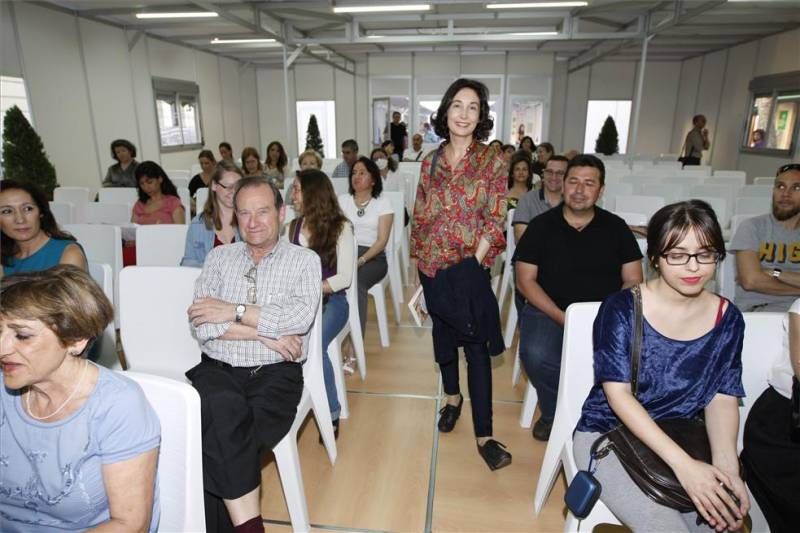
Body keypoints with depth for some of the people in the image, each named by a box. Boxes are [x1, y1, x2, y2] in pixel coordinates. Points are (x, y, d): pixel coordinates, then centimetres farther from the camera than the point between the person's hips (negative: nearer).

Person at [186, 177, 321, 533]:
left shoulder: (304, 260, 6)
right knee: (224, 407, -31)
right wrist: (266, 334, -9)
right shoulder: (218, 257, 13)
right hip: (218, 369, 2)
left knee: (221, 436, -27)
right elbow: (201, 325, -1)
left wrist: (234, 310, -9)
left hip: (275, 373, -2)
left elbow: (300, 317, -13)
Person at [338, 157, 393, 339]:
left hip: (373, 257, -2)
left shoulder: (383, 204, 8)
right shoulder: (342, 200, 18)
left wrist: (361, 260, -18)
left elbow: (382, 240, -2)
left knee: (356, 281, -34)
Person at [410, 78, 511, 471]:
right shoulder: (431, 162, 7)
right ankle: (452, 396, 41)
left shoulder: (492, 160, -3)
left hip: (469, 266, -4)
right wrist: (419, 259, 6)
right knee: (442, 331, 18)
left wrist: (474, 261, -13)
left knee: (476, 344, -2)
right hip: (433, 265, 4)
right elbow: (420, 216, 10)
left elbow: (495, 220, -7)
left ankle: (484, 435, 5)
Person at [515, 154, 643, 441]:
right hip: (549, 310, -1)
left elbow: (633, 282, 6)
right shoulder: (541, 226, 3)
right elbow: (526, 281, -2)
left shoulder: (616, 227, 8)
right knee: (536, 355, -31)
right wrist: (561, 317, -15)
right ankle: (554, 413, 2)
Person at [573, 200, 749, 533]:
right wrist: (683, 464, -26)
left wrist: (726, 464, -20)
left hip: (682, 439, 4)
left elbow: (722, 398, 0)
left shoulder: (727, 319, 0)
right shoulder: (621, 308, -14)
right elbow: (618, 394, -17)